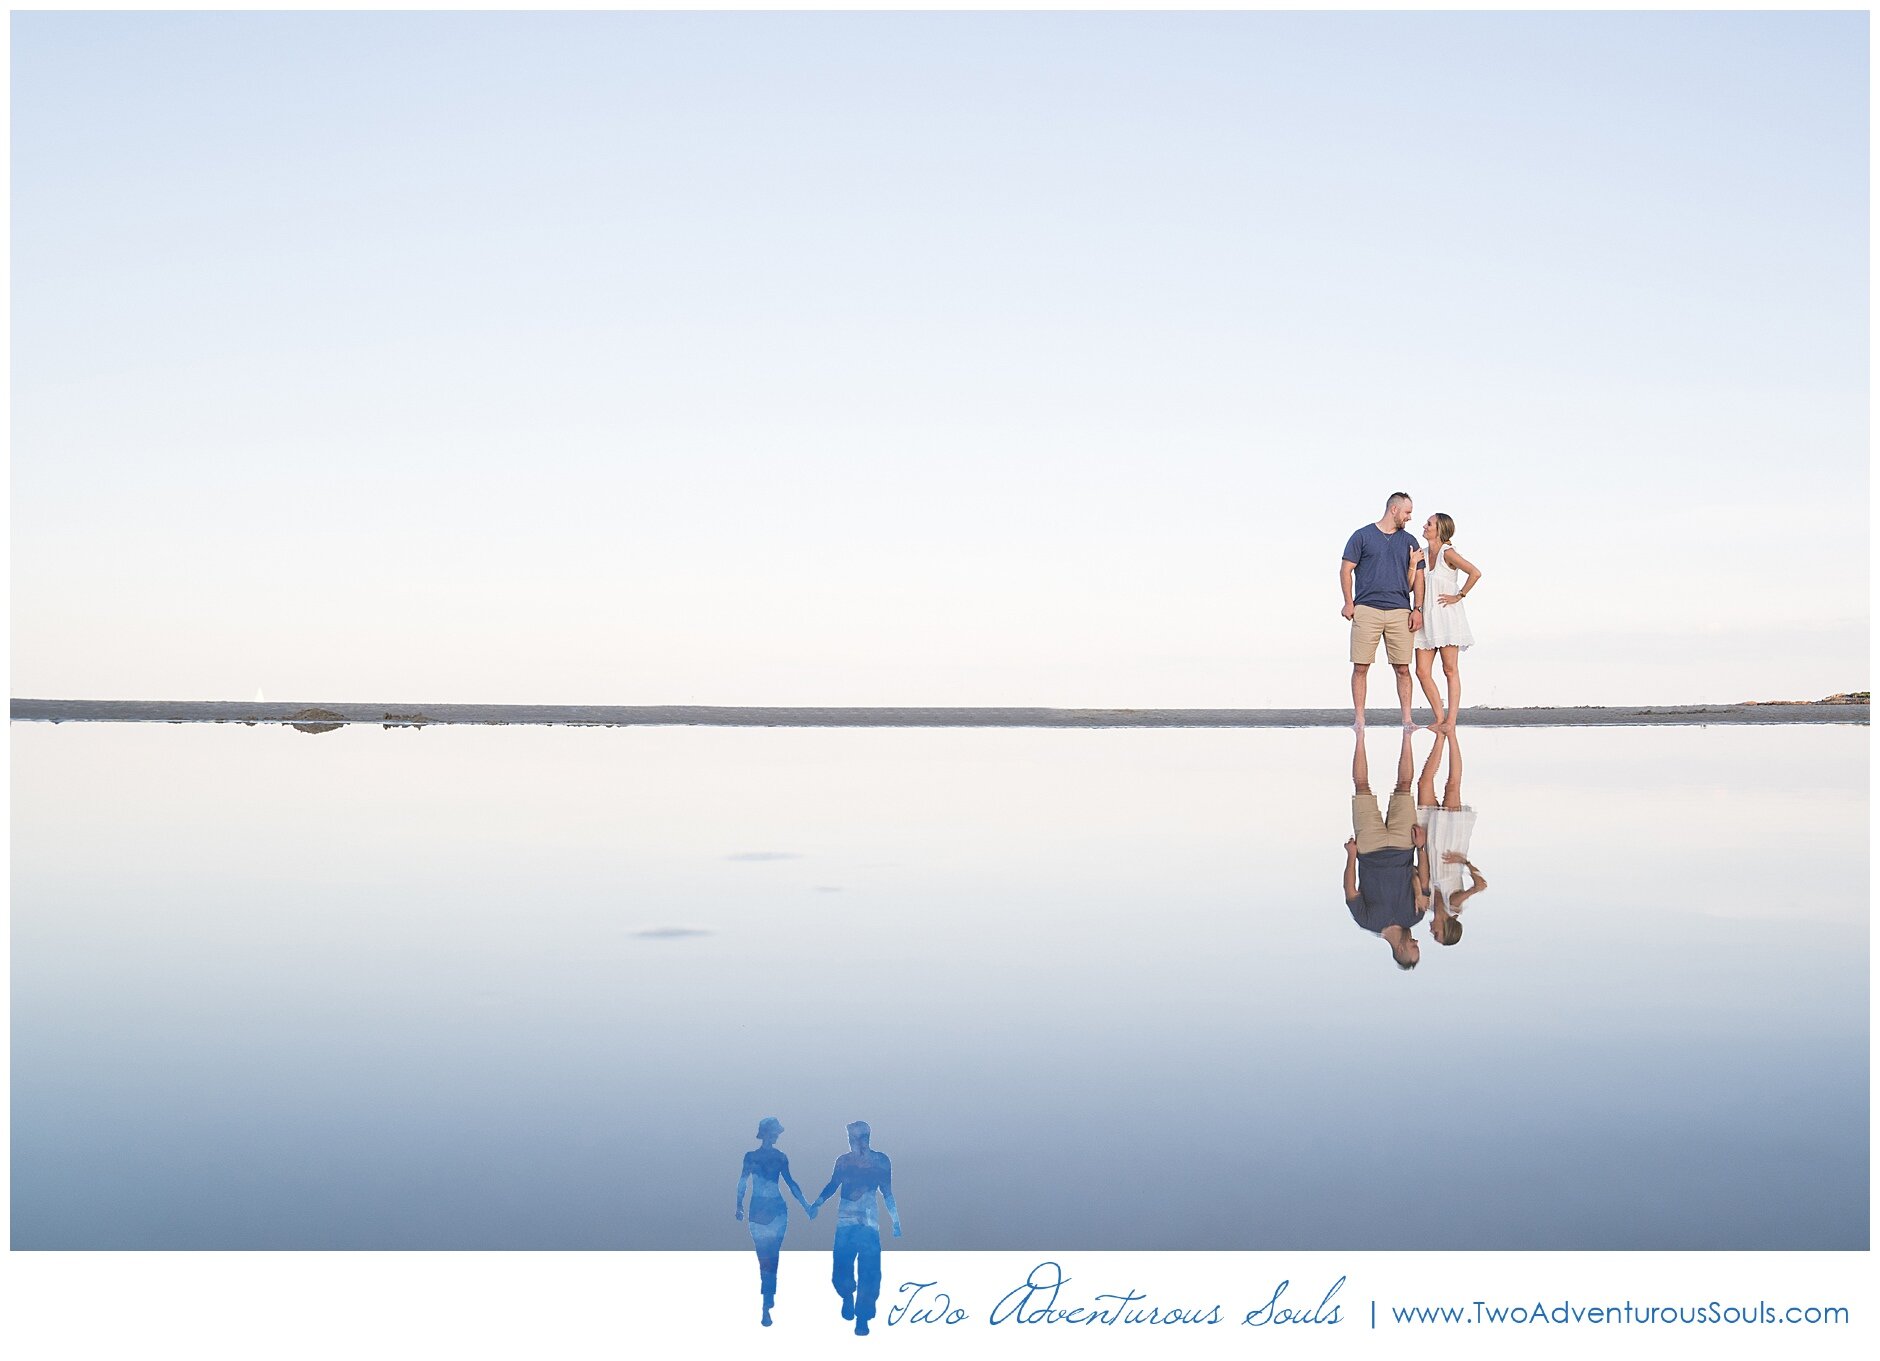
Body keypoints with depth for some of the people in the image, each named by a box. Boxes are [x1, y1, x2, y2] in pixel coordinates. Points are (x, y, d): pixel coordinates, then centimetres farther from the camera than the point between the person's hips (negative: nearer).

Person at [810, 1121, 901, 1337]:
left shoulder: (880, 1161, 3)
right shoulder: (843, 1161, 6)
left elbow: (887, 1193, 8)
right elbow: (832, 1186, 10)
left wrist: (896, 1221, 6)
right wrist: (815, 1204, -5)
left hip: (869, 1224, -1)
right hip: (845, 1223, 1)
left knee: (868, 1273, -7)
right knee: (842, 1271, 0)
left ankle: (862, 1317, 4)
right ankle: (848, 1296, 32)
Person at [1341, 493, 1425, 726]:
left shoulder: (1409, 541, 16)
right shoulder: (1362, 536, 6)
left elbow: (1417, 575, 14)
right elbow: (1346, 569, 5)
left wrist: (1417, 609, 4)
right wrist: (1349, 603, -4)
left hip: (1400, 611, 3)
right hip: (1366, 609, -3)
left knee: (1402, 669, -1)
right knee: (1361, 667, -4)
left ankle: (1407, 719, 4)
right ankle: (1359, 720, 1)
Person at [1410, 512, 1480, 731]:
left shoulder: (1447, 553, -8)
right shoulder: (1424, 556, 11)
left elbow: (1475, 573, -17)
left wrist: (1459, 596, -11)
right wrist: (1413, 564, -3)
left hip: (1447, 615, -7)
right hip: (1427, 617, 7)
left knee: (1450, 669, -3)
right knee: (1422, 670, 1)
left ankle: (1451, 720, -2)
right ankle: (1439, 717, 9)